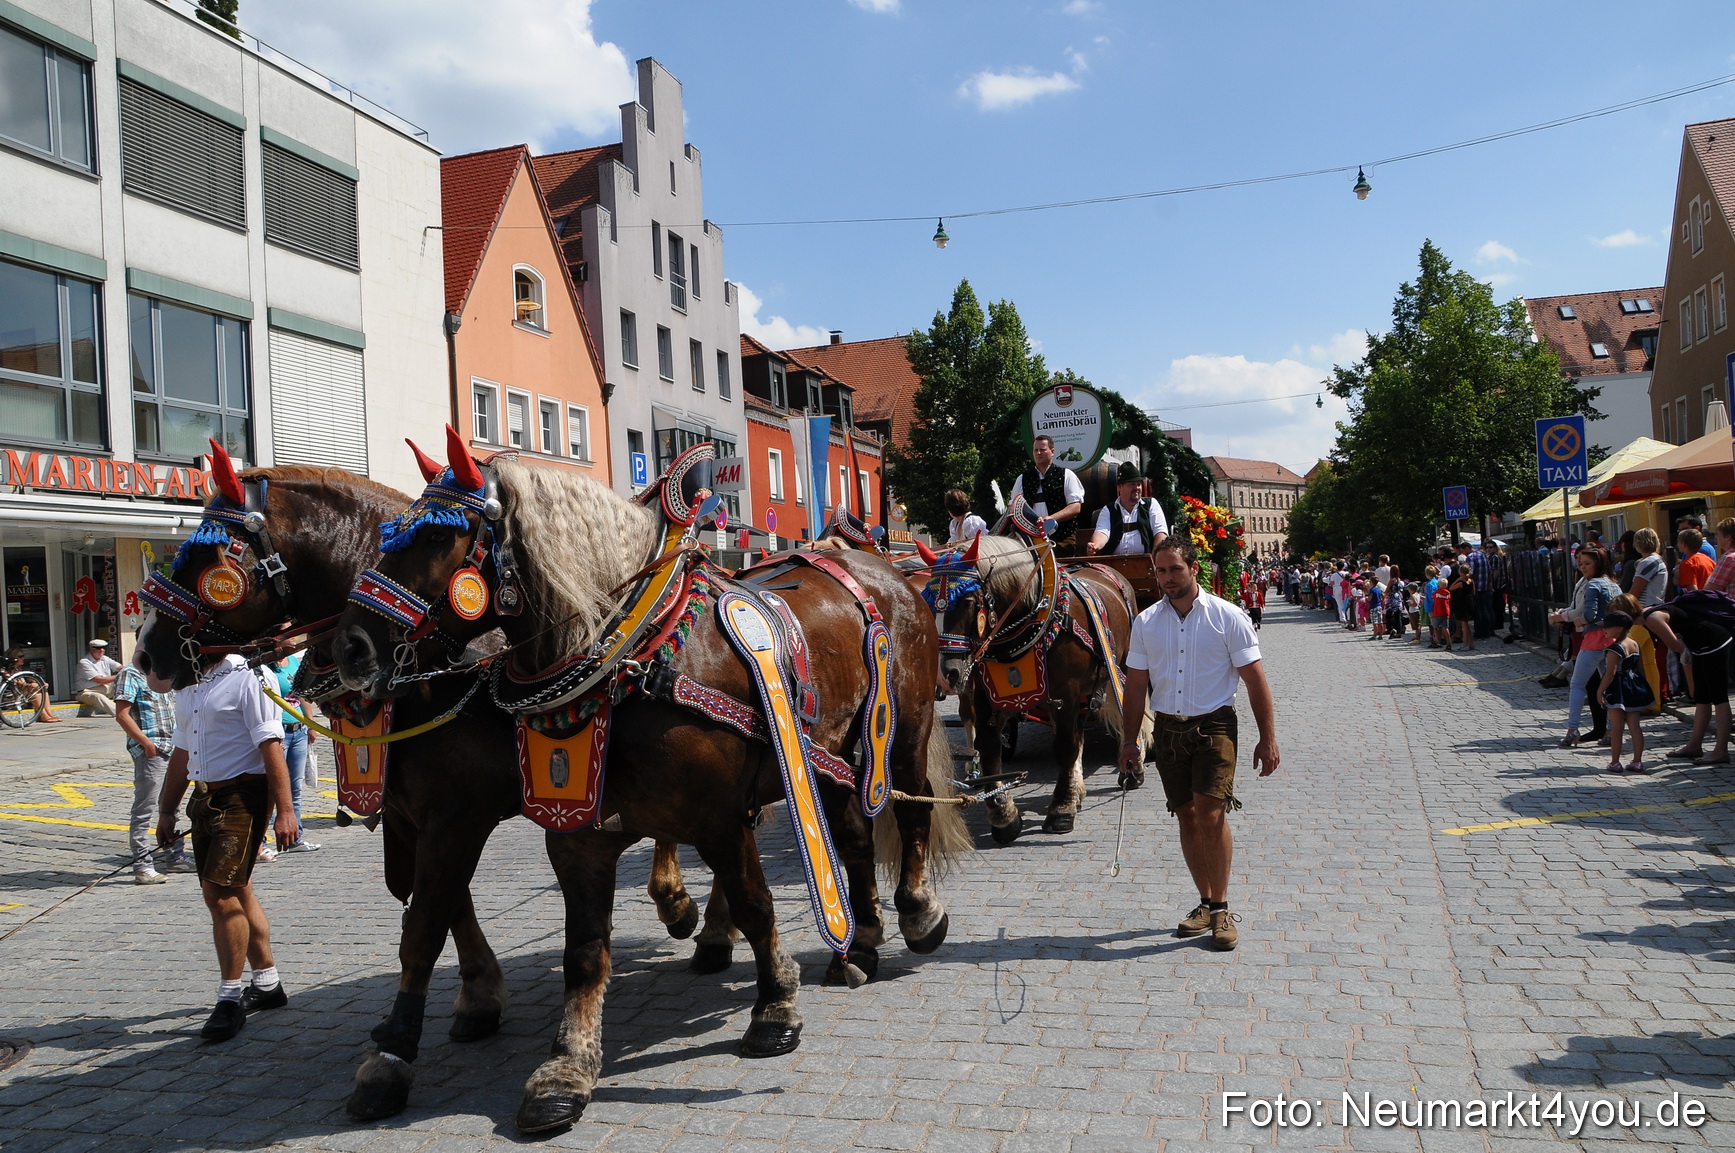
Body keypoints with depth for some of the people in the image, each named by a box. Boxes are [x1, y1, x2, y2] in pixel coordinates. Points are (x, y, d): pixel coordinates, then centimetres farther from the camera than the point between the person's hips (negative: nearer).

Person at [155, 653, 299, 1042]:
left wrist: (285, 810, -20)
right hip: (203, 797, 9)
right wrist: (167, 810, 23)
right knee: (235, 892, 14)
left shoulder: (247, 678, -11)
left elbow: (271, 747, -16)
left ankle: (230, 998, -2)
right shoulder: (188, 686, 15)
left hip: (242, 797, -9)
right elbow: (182, 752, 23)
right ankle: (268, 983, 27)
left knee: (220, 893, -12)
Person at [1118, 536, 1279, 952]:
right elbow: (1137, 684, 10)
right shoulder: (1146, 622, 5)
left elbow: (1255, 680, -2)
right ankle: (1207, 904, 22)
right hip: (1167, 729, 4)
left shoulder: (1227, 617, -4)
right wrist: (1130, 741, 8)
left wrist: (1267, 739, -5)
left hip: (1214, 726, -4)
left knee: (1211, 816, -13)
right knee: (1187, 817, 9)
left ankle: (1222, 910, 0)